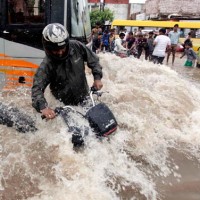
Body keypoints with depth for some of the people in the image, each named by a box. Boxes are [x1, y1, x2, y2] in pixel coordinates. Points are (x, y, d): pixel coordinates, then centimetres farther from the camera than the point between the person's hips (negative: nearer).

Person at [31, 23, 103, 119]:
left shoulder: (77, 47, -16)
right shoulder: (46, 65, -23)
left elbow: (93, 59, 0)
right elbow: (37, 88, -27)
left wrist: (97, 77, -10)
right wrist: (43, 107, -45)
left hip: (85, 97, 4)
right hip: (64, 105, -3)